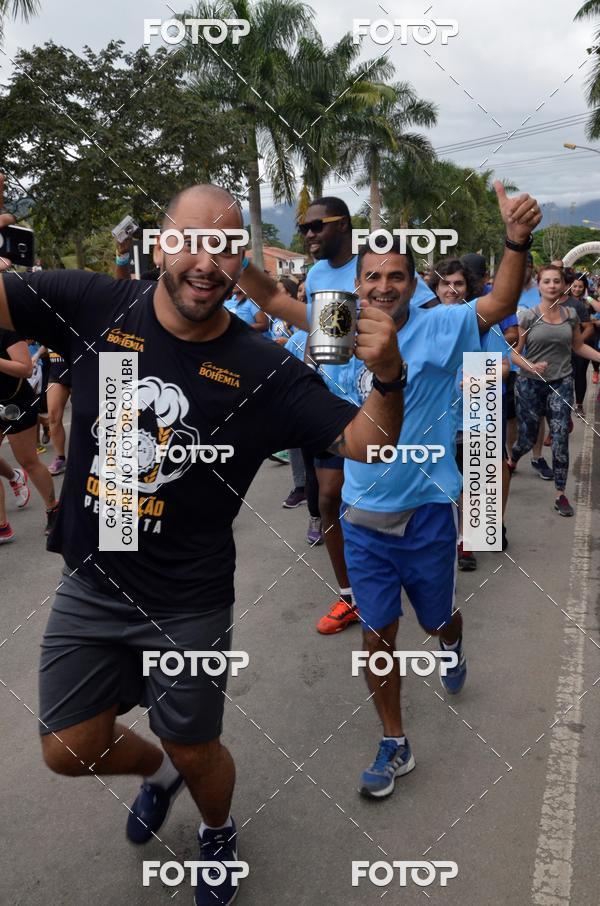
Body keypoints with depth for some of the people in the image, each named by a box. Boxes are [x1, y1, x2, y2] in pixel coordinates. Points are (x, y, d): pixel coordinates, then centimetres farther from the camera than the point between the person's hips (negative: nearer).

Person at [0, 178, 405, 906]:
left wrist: (386, 378, -35)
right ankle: (157, 771, 52)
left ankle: (218, 832, 54)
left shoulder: (262, 368, -15)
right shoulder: (93, 306, -10)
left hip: (189, 605, -2)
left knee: (195, 751, 16)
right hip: (89, 586, 3)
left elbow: (365, 443, -16)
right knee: (70, 750, 16)